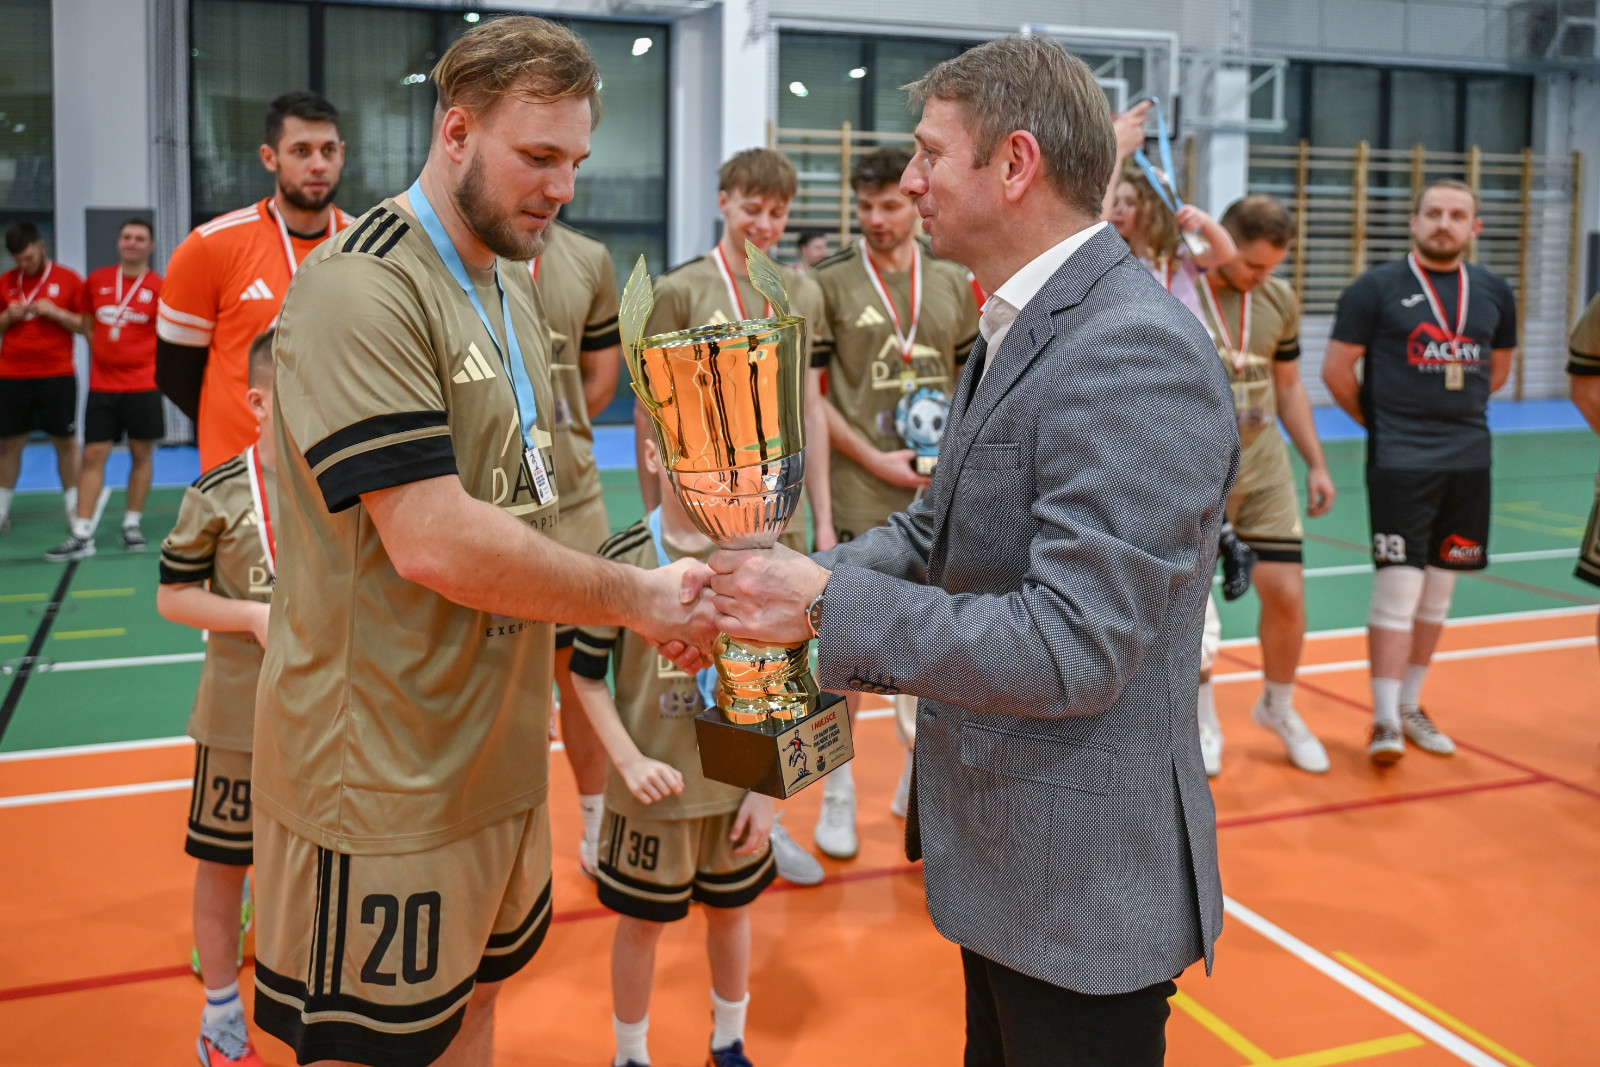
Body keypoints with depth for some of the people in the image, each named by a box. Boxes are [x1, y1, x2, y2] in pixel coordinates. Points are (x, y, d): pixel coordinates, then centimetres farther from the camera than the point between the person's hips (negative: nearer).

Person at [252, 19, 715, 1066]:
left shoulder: (514, 284, 11)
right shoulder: (360, 287, -19)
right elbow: (436, 543, -27)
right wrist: (638, 597, -16)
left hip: (496, 754, 8)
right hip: (382, 783, -8)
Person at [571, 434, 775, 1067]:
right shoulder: (624, 559, -13)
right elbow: (587, 676, -5)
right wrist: (629, 761, -15)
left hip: (736, 784, 2)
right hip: (653, 787, -2)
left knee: (730, 910, 18)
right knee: (642, 920, 12)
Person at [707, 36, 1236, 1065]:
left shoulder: (1138, 352, -24)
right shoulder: (1016, 329, 9)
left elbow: (1070, 649, -29)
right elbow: (939, 528, 14)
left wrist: (829, 604, -23)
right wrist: (795, 583, -2)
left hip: (1082, 889, -9)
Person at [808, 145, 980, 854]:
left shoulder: (954, 283, 9)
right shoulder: (829, 283, -3)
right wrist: (875, 458, -11)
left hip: (941, 494, 4)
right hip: (858, 495, -4)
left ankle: (920, 783, 29)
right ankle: (837, 793, 17)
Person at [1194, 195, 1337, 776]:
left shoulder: (1279, 299, 5)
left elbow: (1288, 386, 15)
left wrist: (1316, 463, 13)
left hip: (1265, 468, 4)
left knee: (1286, 593, 1)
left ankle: (1278, 707, 27)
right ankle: (1204, 725, 24)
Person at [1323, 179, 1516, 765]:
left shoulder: (1494, 292, 9)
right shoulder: (1376, 287, -5)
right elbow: (1337, 369, -3)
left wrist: (1458, 411, 15)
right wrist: (1380, 420, 4)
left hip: (1469, 459, 5)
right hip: (1400, 460, -5)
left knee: (1438, 590, 11)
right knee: (1398, 586, -9)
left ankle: (1411, 706, 24)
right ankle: (1384, 722, -2)